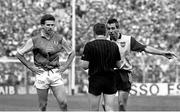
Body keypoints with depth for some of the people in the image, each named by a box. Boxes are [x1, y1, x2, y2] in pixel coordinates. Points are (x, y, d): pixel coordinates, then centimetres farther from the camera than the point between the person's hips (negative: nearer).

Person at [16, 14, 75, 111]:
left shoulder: (59, 39, 4)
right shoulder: (35, 40, -3)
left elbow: (72, 53, 18)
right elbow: (19, 54, 3)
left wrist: (64, 67, 7)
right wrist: (31, 67, -1)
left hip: (56, 74, 1)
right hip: (41, 75, -1)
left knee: (63, 102, -11)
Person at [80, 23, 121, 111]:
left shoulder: (89, 45, -9)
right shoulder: (114, 46, 2)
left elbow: (85, 65, -13)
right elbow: (118, 64, 9)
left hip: (95, 80, -3)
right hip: (110, 80, 3)